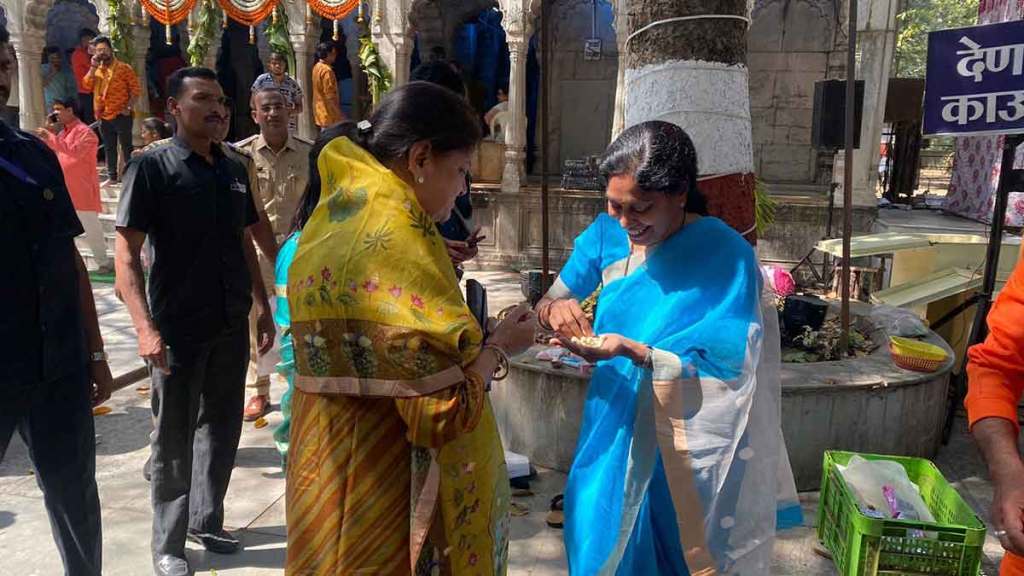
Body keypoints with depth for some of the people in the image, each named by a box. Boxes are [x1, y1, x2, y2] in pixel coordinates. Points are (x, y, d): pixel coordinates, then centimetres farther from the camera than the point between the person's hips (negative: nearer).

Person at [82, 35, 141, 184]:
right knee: (109, 148, 12)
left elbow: (135, 90, -6)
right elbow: (87, 85, 0)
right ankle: (112, 176, 20)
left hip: (121, 115, -6)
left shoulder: (124, 68, -4)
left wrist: (128, 107, -15)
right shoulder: (96, 69, 13)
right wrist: (93, 67, -6)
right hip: (103, 116, 6)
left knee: (126, 146, -3)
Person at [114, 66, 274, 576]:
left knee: (221, 429, 16)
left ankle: (206, 521, 35)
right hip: (179, 329, -5)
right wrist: (146, 328, -23)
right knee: (173, 438, 7)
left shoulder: (235, 170, 8)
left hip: (232, 326, 6)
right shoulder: (152, 168, -10)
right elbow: (126, 256, -14)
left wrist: (263, 307, 14)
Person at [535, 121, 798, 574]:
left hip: (678, 448, -4)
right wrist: (555, 309, -24)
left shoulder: (726, 256, -19)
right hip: (612, 430, 4)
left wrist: (630, 350, -33)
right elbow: (546, 304, 1)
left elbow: (722, 371, -20)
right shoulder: (607, 234, -5)